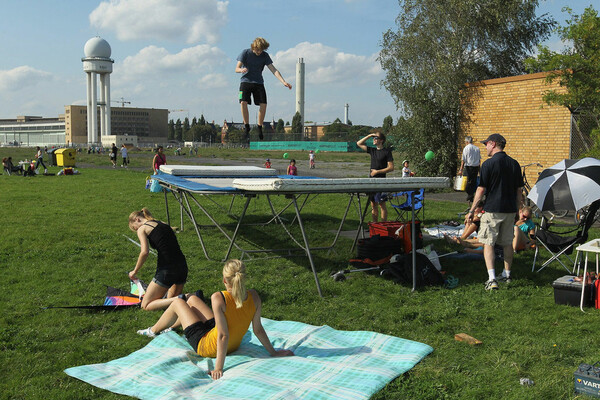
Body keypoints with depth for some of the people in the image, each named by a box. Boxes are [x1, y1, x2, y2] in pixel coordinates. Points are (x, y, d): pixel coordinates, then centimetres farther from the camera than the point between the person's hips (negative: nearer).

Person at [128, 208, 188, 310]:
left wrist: (135, 271, -1)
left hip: (167, 269, -8)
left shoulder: (142, 228, 2)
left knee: (146, 305, 3)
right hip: (182, 266, 8)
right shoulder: (163, 224, 22)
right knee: (171, 298, 33)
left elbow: (144, 252, -14)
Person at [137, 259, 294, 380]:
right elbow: (258, 329, -11)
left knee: (178, 303, 14)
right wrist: (273, 352, 1)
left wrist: (218, 368, -25)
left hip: (207, 346, -6)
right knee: (192, 299, 24)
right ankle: (170, 327, 54)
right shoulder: (253, 296, -18)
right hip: (234, 345, 6)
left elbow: (223, 335, -32)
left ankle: (153, 330, 43)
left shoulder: (219, 298, -33)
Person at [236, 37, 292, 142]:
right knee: (243, 102, -22)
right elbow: (237, 68, -8)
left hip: (258, 82, 2)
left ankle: (259, 128, 4)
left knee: (263, 104, -13)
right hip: (246, 81, -2)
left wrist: (284, 82, -18)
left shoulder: (265, 55, 1)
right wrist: (242, 70, -34)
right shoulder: (245, 53, -5)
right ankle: (247, 129, -11)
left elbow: (273, 70, -5)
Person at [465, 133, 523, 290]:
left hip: (492, 209, -6)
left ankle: (492, 279, -12)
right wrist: (516, 209, 21)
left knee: (488, 243, -1)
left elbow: (481, 189, -11)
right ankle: (507, 274, 30)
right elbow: (519, 190, 11)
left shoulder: (489, 164, -11)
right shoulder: (514, 164, 7)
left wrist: (471, 211, -5)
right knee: (507, 242, 18)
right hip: (510, 209, 6)